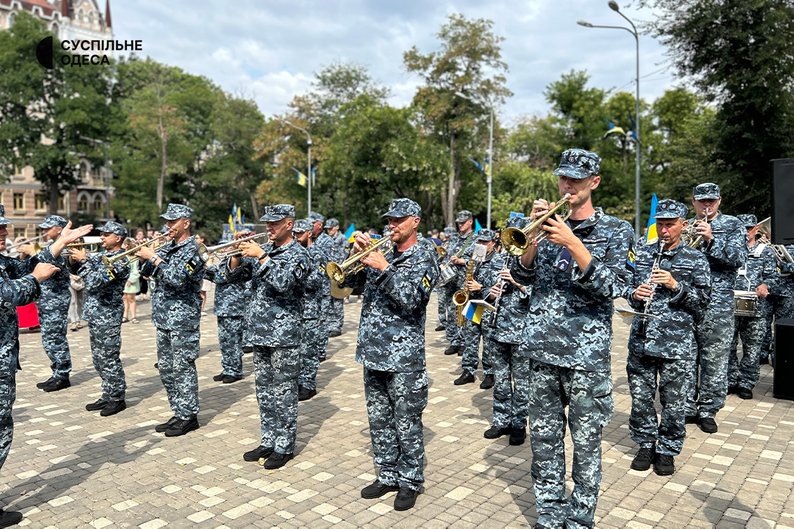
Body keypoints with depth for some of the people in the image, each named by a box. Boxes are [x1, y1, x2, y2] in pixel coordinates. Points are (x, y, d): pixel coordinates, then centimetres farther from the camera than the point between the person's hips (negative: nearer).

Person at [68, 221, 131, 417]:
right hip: (95, 315, 9)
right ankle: (108, 396, 24)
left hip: (108, 317, -9)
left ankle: (118, 399, 9)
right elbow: (79, 271, 20)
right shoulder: (101, 256, 12)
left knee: (110, 359, -2)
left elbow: (96, 281, -25)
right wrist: (74, 260, 0)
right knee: (99, 358, 14)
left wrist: (83, 260, -15)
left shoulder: (120, 261, -15)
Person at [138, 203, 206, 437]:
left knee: (183, 368, -2)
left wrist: (154, 258, -20)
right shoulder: (167, 246, 12)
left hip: (182, 319, -9)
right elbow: (147, 271, 15)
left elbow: (177, 279, -24)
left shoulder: (192, 249, -12)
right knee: (166, 368, 13)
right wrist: (144, 255, -2)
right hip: (163, 317, 9)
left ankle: (189, 416, 8)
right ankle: (178, 413, 24)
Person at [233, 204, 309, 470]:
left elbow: (282, 283, -24)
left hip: (285, 334, -7)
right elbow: (233, 272, 10)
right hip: (260, 331, 7)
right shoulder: (263, 250, 12)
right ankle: (268, 441, 26)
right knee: (264, 389, 14)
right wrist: (240, 252, -7)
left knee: (283, 391, 1)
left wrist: (260, 256, -24)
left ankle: (285, 446, 13)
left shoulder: (298, 254, -8)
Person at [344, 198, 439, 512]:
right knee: (379, 420, 15)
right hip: (373, 350, 6)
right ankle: (387, 476, 30)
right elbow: (350, 280, 10)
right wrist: (358, 254, -5)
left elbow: (411, 299, -18)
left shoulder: (423, 255, -5)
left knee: (407, 424, 5)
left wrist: (383, 268, -23)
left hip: (404, 355, -6)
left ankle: (410, 481, 21)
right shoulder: (381, 252, 12)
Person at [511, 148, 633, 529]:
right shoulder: (550, 223, 11)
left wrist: (572, 243, -20)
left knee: (586, 442, 5)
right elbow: (522, 276, 5)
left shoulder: (615, 231, 0)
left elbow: (612, 288, -11)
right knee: (543, 437, 11)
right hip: (542, 348, 4)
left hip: (587, 354, -3)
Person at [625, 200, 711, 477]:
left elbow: (702, 301, -2)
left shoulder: (696, 259, 2)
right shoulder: (642, 253, 9)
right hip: (641, 337, 2)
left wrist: (675, 285, -17)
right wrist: (635, 293, -8)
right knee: (640, 397, 9)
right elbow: (626, 287, 14)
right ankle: (645, 445, 28)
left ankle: (667, 451, 24)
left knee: (672, 401, 7)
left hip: (676, 342, -2)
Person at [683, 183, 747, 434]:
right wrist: (686, 242, -10)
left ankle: (708, 410, 14)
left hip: (717, 304, -2)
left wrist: (711, 239, -20)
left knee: (714, 359, 2)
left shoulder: (733, 225, 5)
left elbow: (738, 258, -8)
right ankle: (688, 407, 19)